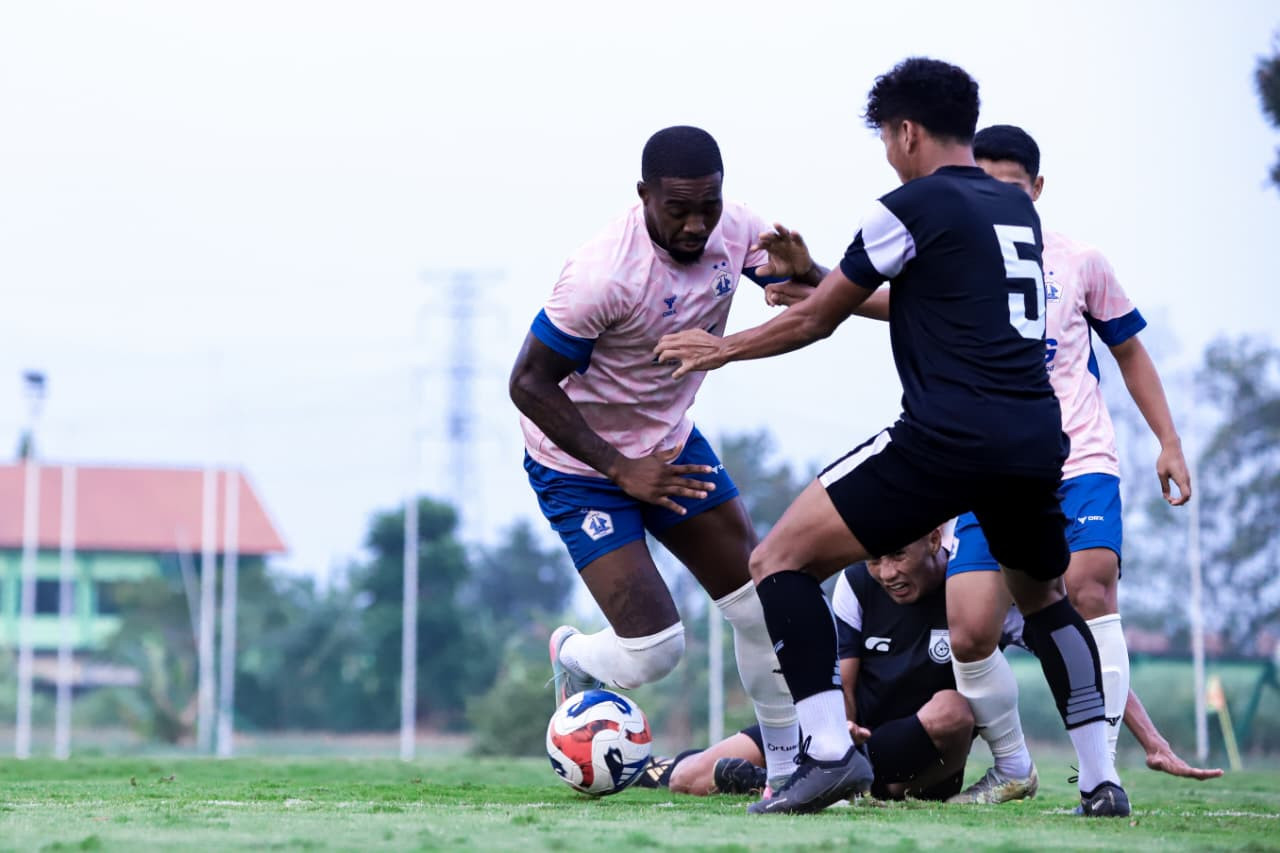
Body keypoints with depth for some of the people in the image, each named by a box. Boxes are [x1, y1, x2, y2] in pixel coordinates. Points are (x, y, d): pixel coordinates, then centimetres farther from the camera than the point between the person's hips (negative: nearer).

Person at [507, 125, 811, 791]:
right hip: (581, 463, -7)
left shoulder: (735, 229, -11)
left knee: (762, 604, 3)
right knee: (650, 653, -14)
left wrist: (801, 271, -25)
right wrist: (622, 470, -24)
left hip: (671, 441, 7)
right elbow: (529, 385, -23)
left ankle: (787, 768, 20)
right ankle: (572, 660, 21)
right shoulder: (603, 274, -31)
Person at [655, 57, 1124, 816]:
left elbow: (816, 320, 7)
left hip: (949, 435, -7)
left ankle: (829, 750, -15)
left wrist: (722, 349, 23)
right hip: (1037, 436, 7)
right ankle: (1102, 779, 23)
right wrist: (814, 271, 36)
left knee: (779, 559, -1)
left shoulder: (915, 206, -1)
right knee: (1044, 595, 31)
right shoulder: (1017, 209, 20)